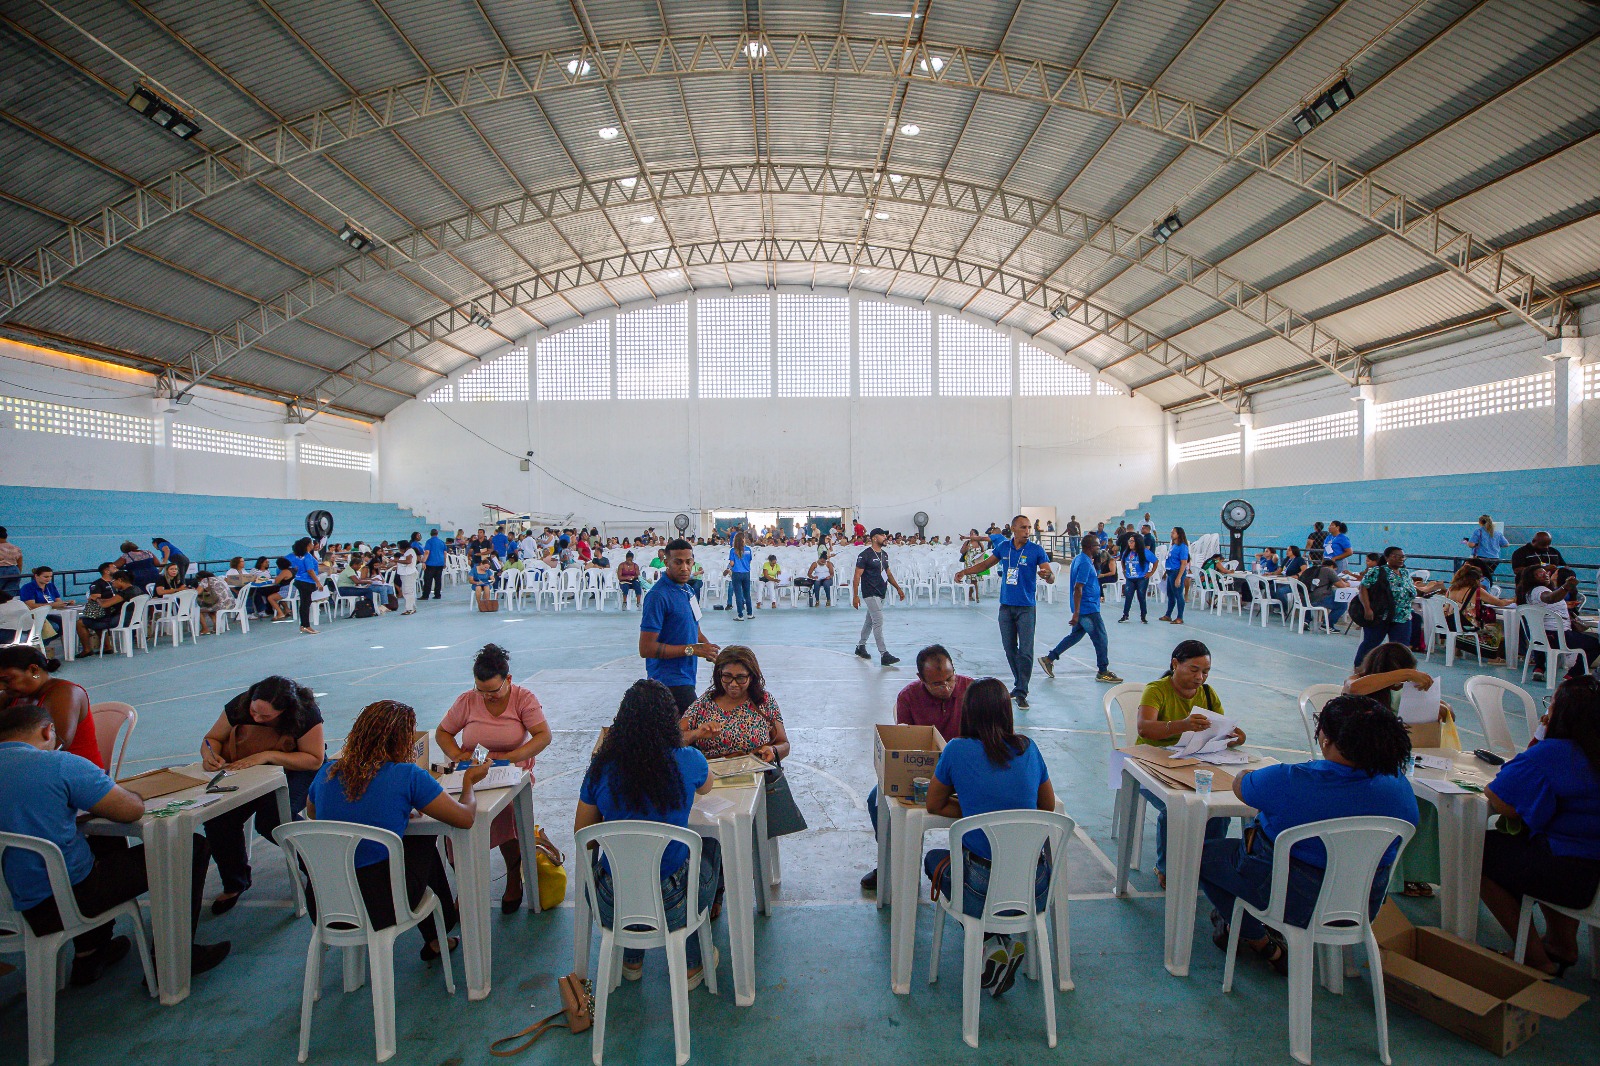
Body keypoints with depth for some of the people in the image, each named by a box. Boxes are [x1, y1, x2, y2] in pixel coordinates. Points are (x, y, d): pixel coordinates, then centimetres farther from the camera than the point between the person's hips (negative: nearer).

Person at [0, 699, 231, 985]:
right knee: (191, 848, 2)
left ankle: (88, 956, 34)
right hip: (70, 899, -8)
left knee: (106, 845, 36)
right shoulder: (59, 764, -18)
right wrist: (102, 798, 6)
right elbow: (133, 810, -16)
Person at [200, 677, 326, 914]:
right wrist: (210, 755, -22)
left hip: (296, 771, -5)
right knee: (218, 817, -19)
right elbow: (212, 738, 2)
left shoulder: (306, 713, -25)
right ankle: (234, 883, 8)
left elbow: (315, 760, -24)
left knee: (271, 819, -29)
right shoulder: (240, 705, -13)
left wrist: (268, 755, -34)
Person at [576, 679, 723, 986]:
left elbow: (581, 831, 4)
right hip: (672, 908, -2)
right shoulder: (688, 762, -13)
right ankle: (691, 964, 37)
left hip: (612, 908, 2)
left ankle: (631, 960, 45)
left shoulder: (601, 767, -10)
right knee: (710, 845, 29)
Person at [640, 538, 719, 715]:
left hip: (686, 677, 9)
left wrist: (707, 646, 4)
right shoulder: (658, 595, -16)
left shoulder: (688, 589, 12)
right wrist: (692, 649, -18)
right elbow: (646, 649, -20)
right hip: (670, 681, -9)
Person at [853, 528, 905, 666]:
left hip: (881, 593, 8)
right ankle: (884, 655, -13)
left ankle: (860, 646, 31)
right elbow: (857, 576, -13)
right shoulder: (865, 554, -12)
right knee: (878, 621, -13)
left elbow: (888, 573, 23)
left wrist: (898, 588, 19)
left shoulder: (884, 554, 12)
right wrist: (855, 596, -17)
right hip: (870, 594, -8)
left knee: (870, 621, 17)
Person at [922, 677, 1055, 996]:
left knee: (933, 858, 26)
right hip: (1036, 891, 4)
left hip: (984, 893, -4)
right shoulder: (1028, 748, 2)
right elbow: (1048, 806, 15)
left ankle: (989, 944, 10)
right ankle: (1008, 936, 20)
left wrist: (973, 810, 9)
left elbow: (934, 806, 5)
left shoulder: (957, 750, -7)